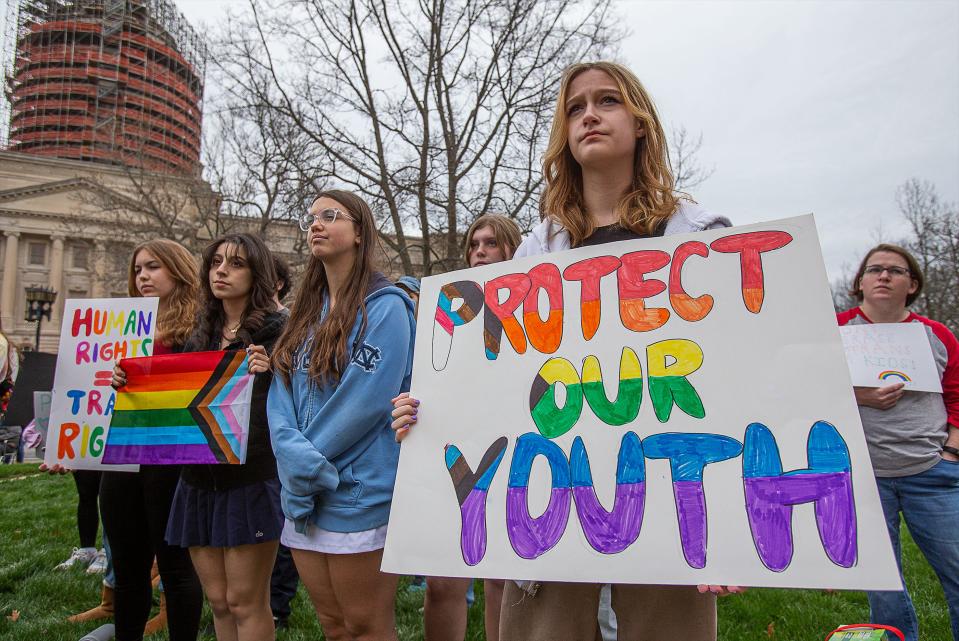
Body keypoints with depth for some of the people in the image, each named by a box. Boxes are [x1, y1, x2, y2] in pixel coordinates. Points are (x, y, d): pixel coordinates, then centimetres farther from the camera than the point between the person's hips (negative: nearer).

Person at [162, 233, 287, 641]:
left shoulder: (276, 331, -6)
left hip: (251, 479, -6)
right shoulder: (200, 335, 13)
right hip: (200, 477, 6)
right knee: (217, 600, 15)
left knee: (245, 602, 3)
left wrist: (268, 374, -30)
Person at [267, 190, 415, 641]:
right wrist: (296, 455, -13)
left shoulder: (384, 306, -10)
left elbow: (366, 400, -18)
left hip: (359, 491, -7)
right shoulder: (305, 313, 13)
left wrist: (309, 463, -12)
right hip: (305, 496, 7)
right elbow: (281, 396, 5)